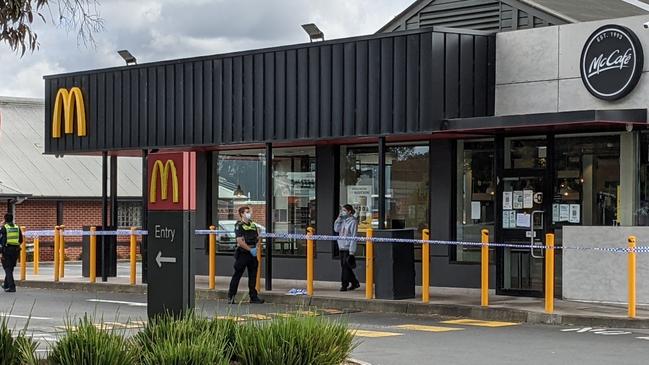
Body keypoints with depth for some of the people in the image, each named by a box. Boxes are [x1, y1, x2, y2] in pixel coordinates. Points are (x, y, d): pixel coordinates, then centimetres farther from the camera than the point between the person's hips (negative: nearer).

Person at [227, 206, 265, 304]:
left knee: (253, 276, 9)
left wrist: (256, 247, -2)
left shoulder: (253, 225, 14)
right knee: (237, 275, -2)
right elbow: (240, 241, -17)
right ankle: (231, 297, 3)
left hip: (253, 254, 7)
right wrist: (250, 249, -17)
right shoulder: (239, 226, -8)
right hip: (242, 253, -7)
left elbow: (258, 238, 17)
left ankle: (253, 297, 14)